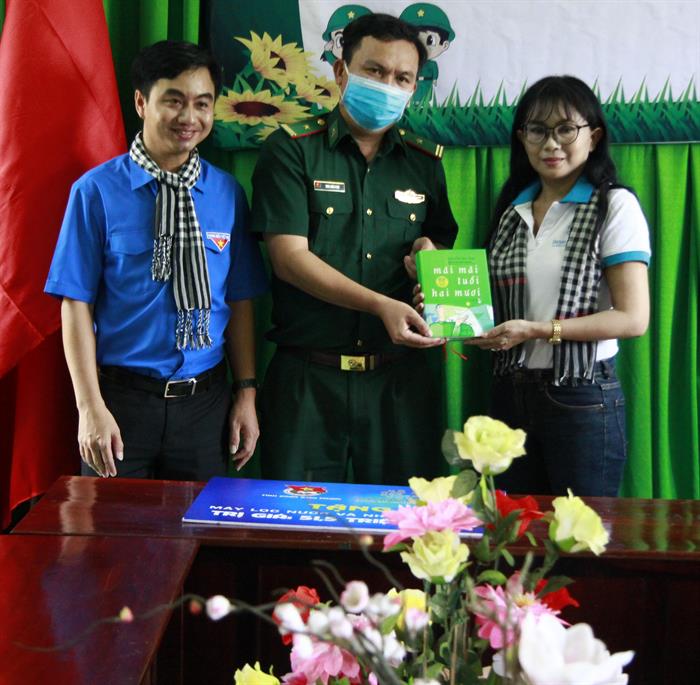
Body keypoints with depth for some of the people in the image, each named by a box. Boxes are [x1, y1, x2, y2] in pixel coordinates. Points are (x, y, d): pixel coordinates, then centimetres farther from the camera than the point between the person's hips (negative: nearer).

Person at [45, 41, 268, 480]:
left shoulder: (228, 194, 2)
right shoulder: (97, 191, -8)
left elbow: (240, 300, 6)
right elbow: (77, 303, -8)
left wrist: (246, 394, 4)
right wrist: (91, 407, -13)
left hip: (204, 400, 3)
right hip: (122, 398, -3)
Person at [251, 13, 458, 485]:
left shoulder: (426, 162, 12)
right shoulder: (291, 151, -1)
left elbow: (443, 245, 21)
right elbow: (289, 256, -11)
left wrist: (431, 253, -4)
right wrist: (381, 305, -20)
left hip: (401, 378, 3)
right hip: (308, 377, -3)